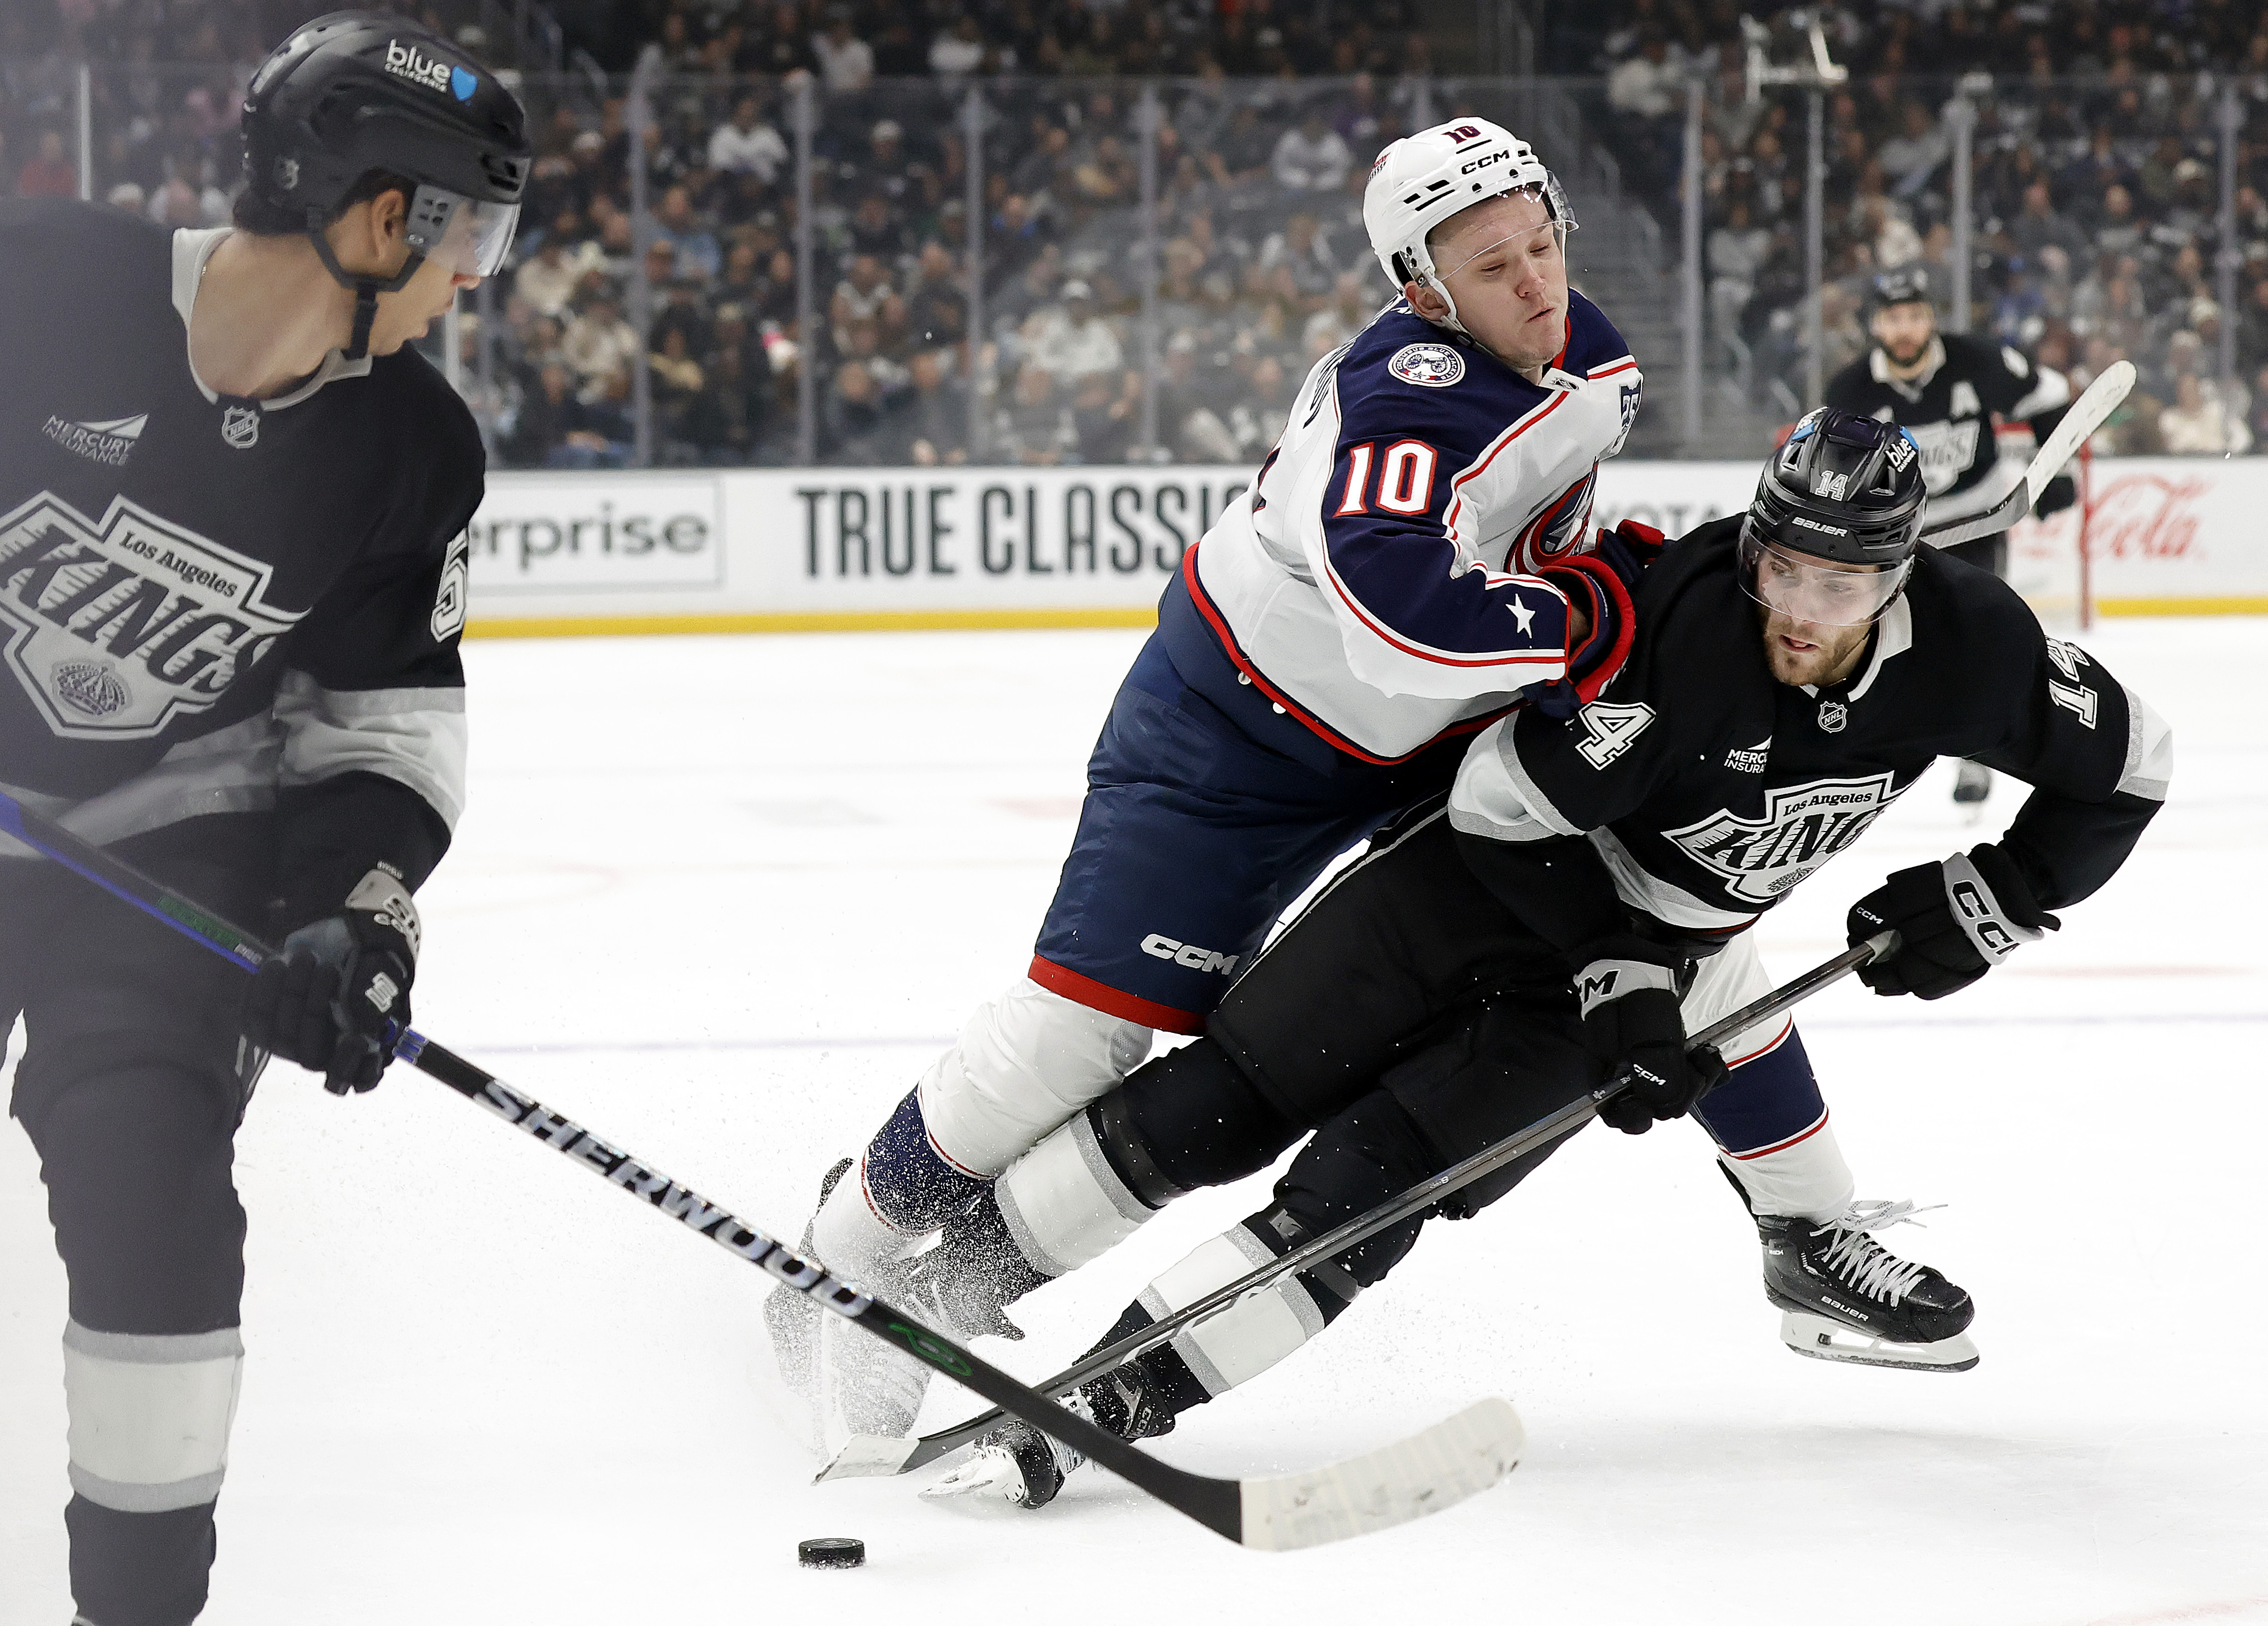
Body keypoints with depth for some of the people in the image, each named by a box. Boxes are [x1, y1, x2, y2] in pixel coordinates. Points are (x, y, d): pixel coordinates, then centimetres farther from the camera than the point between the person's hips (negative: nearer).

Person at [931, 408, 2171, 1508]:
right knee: (1241, 1089, -10)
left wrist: (1988, 904, -5)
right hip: (1492, 872, -2)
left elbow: (2124, 763, 0)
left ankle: (1123, 1396, -17)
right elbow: (1509, 802, -25)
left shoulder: (1965, 644, -17)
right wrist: (1614, 978, -25)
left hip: (1661, 935, 2)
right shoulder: (1684, 624, -31)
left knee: (1373, 1172, -14)